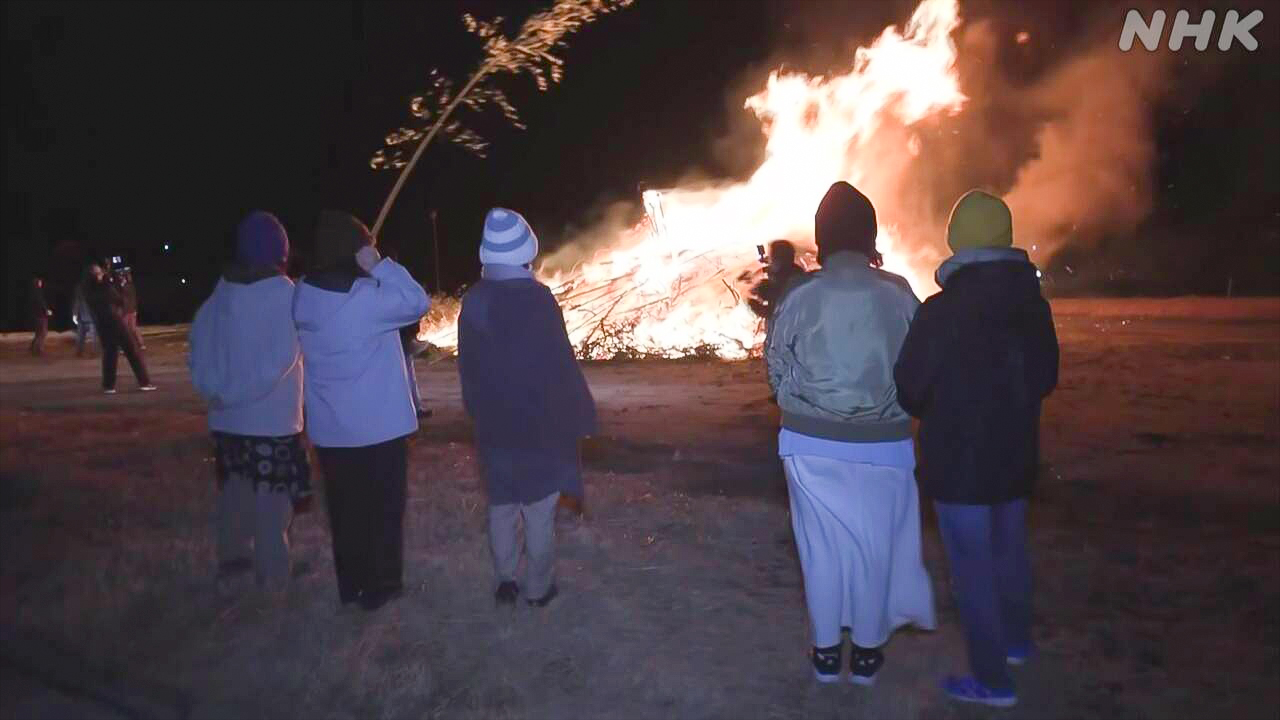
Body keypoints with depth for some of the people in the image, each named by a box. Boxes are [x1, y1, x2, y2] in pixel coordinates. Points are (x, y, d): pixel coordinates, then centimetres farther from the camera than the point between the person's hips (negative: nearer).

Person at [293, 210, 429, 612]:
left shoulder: (304, 297, -1)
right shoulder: (367, 296, -21)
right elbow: (418, 302, -11)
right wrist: (380, 266, -14)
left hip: (329, 428, 6)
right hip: (378, 424, -5)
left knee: (345, 508, 16)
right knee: (382, 508, 10)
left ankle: (350, 585, 28)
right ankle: (379, 587, 19)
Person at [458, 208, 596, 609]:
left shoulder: (473, 302, -3)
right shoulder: (538, 299, -18)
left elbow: (467, 368, 4)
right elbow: (560, 366, -15)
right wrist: (582, 416, -5)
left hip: (493, 423, 4)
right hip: (539, 423, -4)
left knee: (501, 505, 15)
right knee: (539, 508, 7)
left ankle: (505, 582, 21)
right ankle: (539, 587, 15)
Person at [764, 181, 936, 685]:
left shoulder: (801, 296, -9)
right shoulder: (897, 294, -9)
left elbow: (777, 366, -1)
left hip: (811, 444, 0)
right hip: (881, 445, 0)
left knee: (821, 546, 13)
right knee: (873, 547, 14)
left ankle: (826, 652, 24)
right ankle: (867, 652, 26)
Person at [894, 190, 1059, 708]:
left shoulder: (940, 311, -21)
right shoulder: (1033, 305, -1)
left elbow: (907, 391, -14)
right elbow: (1045, 379, 11)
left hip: (958, 460, -6)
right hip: (1015, 455, 6)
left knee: (973, 567, 4)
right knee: (1009, 552, 23)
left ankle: (992, 680, 12)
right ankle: (1016, 642, 42)